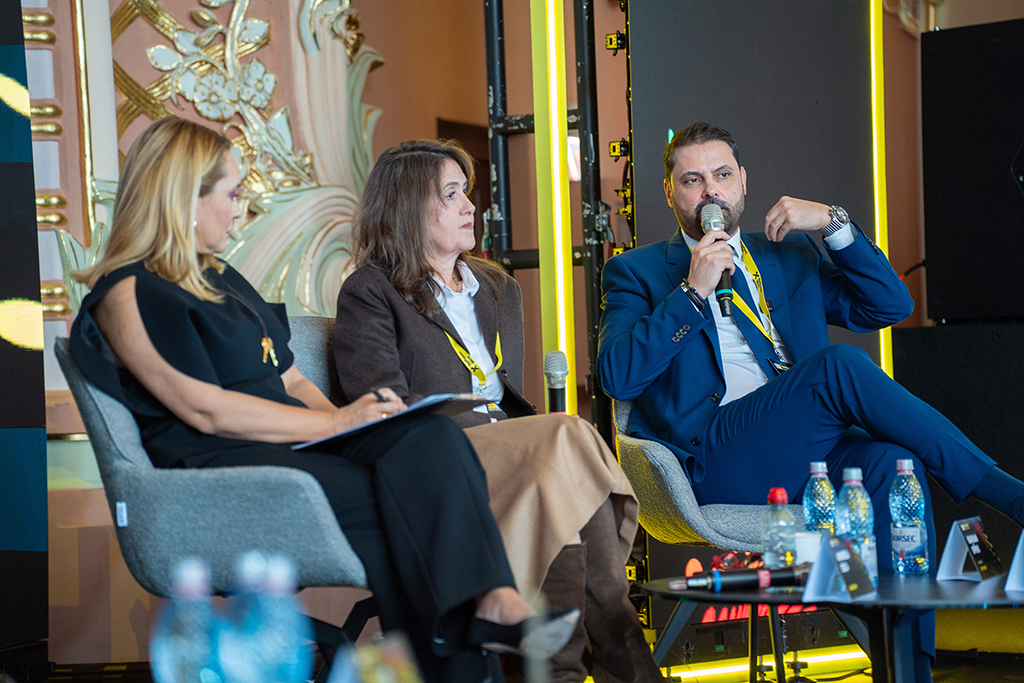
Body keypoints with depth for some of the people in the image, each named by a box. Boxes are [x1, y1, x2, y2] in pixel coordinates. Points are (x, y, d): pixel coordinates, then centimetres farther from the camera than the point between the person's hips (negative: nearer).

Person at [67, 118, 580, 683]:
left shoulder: (220, 279, 27)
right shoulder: (129, 294, -3)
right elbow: (205, 410, -13)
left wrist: (349, 415, 3)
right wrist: (336, 422, -12)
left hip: (293, 441, 8)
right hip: (213, 468, -8)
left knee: (432, 437, -21)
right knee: (387, 501, -30)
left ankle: (494, 602, -39)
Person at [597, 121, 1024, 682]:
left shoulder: (791, 256, 25)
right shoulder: (636, 273, 13)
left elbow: (890, 305, 14)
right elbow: (616, 377, -4)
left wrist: (833, 222, 3)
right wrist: (692, 292, -10)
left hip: (805, 455, 4)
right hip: (714, 462, -4)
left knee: (892, 463, -30)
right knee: (838, 364, -28)